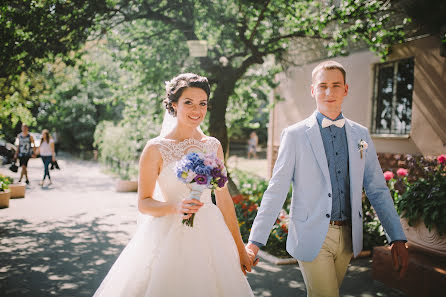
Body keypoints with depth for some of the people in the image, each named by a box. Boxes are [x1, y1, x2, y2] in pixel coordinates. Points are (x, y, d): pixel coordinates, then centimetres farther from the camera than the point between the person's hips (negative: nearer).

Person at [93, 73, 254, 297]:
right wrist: (175, 207, -25)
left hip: (209, 238, 4)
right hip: (169, 236, -3)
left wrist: (240, 249, 10)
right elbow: (143, 203, -5)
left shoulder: (213, 146, 5)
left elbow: (224, 199, 8)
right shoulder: (156, 148, -7)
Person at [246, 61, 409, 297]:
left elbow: (377, 189, 7)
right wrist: (255, 241, -13)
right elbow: (276, 191, -8)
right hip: (312, 237, -4)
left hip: (348, 236, 4)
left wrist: (398, 239, 1)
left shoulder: (361, 135, 6)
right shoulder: (294, 135, -5)